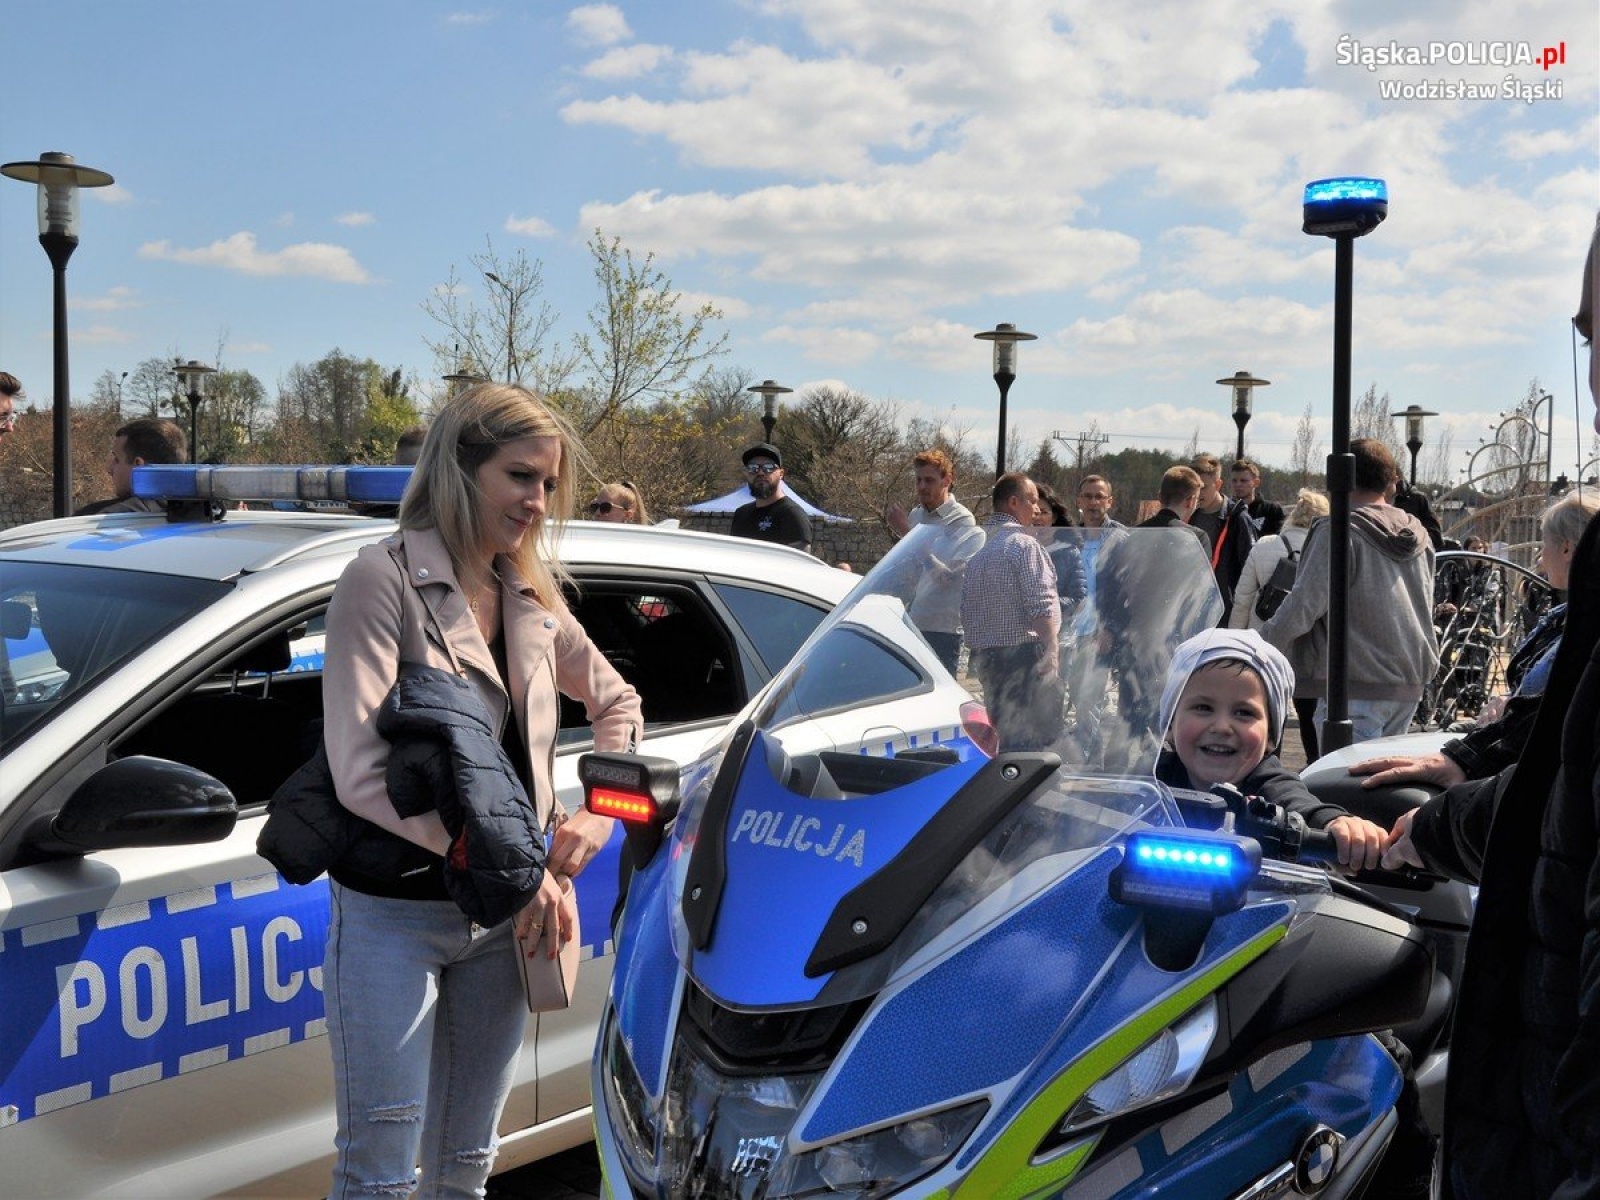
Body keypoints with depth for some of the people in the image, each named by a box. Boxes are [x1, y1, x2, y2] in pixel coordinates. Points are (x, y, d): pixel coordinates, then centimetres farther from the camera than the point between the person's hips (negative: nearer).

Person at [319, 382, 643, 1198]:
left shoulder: (531, 597, 7)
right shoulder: (386, 580, -13)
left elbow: (616, 702, 21)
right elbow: (360, 769, -21)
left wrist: (598, 816, 5)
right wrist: (502, 865, -20)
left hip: (505, 919, 6)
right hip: (393, 915, -6)